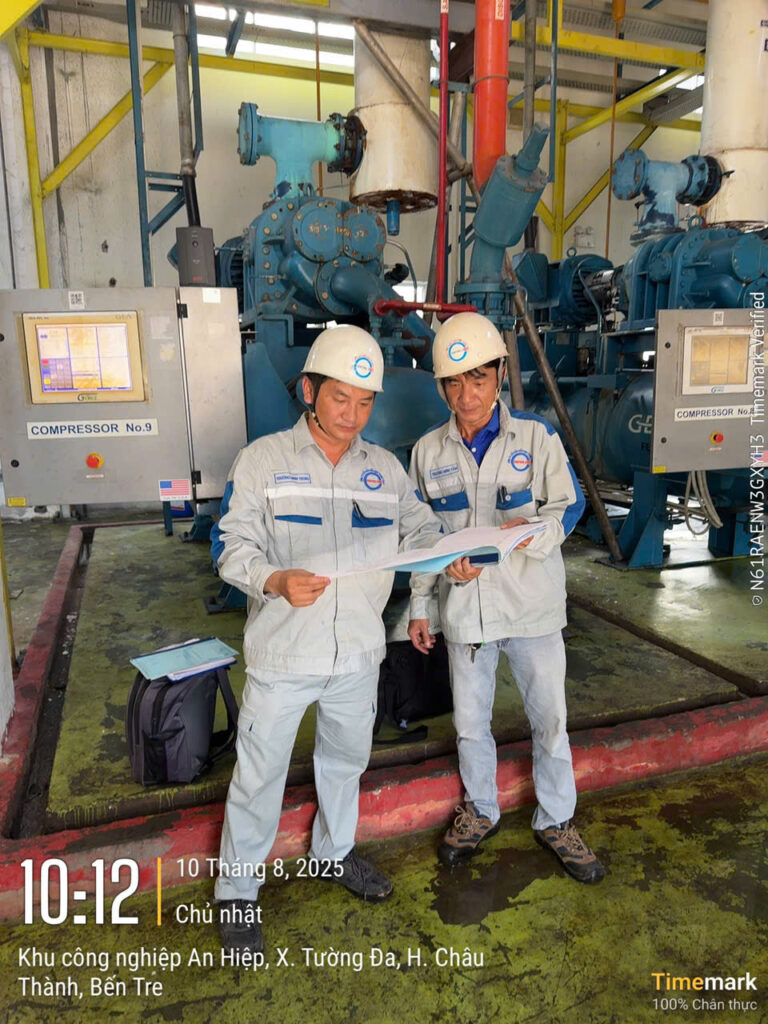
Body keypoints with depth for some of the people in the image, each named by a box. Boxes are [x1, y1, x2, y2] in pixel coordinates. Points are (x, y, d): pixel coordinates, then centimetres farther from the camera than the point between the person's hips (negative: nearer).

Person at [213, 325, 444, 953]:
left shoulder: (385, 468, 4)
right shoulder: (265, 459, -8)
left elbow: (420, 529, 6)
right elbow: (234, 547, -11)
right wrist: (277, 581, -31)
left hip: (358, 651, 5)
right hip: (283, 653, -4)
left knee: (346, 759, 23)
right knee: (260, 772, 9)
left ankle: (334, 853, 49)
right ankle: (238, 890, 33)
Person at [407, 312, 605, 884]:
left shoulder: (535, 436, -5)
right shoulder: (429, 451, 2)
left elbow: (568, 504, -3)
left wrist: (532, 530, -25)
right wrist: (419, 605, 9)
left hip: (532, 605, -2)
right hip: (464, 606, 2)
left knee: (550, 718, 10)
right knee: (470, 721, 15)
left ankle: (556, 820, 34)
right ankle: (481, 810, 40)